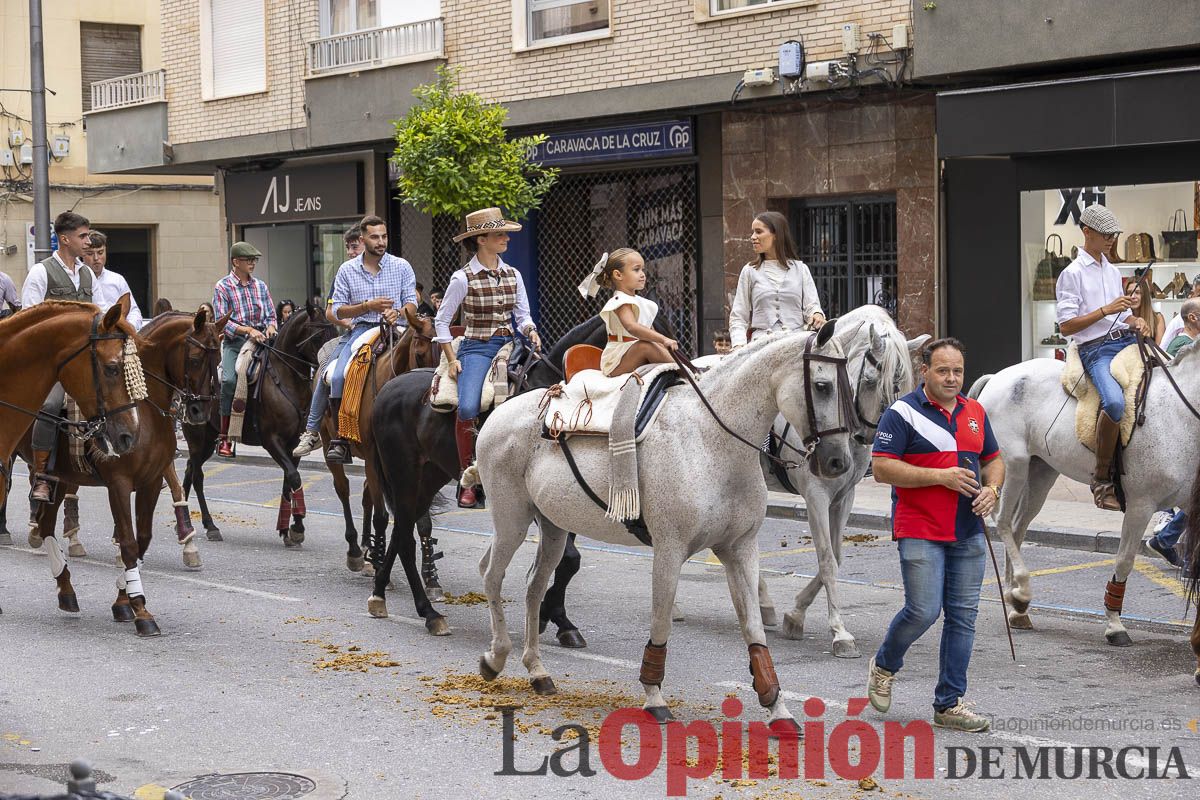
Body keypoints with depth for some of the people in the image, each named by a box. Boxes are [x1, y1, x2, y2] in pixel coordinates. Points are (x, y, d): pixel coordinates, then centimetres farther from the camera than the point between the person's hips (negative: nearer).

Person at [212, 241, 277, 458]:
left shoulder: (260, 286, 14)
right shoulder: (222, 287, 1)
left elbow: (271, 315, 16)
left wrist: (270, 326, -7)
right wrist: (248, 330, -19)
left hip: (260, 341, 4)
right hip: (234, 342, -4)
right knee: (229, 379, -27)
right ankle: (224, 438, -19)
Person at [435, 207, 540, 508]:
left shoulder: (513, 275, 10)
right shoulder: (463, 278, -4)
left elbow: (523, 315, 13)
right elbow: (441, 321, 1)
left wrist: (531, 331, -9)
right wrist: (452, 360, -4)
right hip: (476, 349, -5)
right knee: (468, 408, -30)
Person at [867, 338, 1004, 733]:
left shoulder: (975, 413, 13)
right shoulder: (903, 413, -7)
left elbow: (993, 460, 22)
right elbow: (881, 467, -14)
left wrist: (992, 488, -1)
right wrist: (941, 476, -18)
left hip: (968, 534, 6)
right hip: (920, 533, -6)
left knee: (962, 617, 4)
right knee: (923, 611, -11)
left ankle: (949, 703, 10)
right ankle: (884, 666, 19)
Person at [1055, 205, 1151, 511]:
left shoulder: (1113, 272, 19)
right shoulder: (1072, 274, -2)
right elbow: (1065, 326, -8)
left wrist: (1136, 322, 3)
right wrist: (1106, 310, -15)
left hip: (1126, 342, 7)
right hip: (1096, 349, -7)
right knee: (1115, 402, -34)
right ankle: (1101, 479, -23)